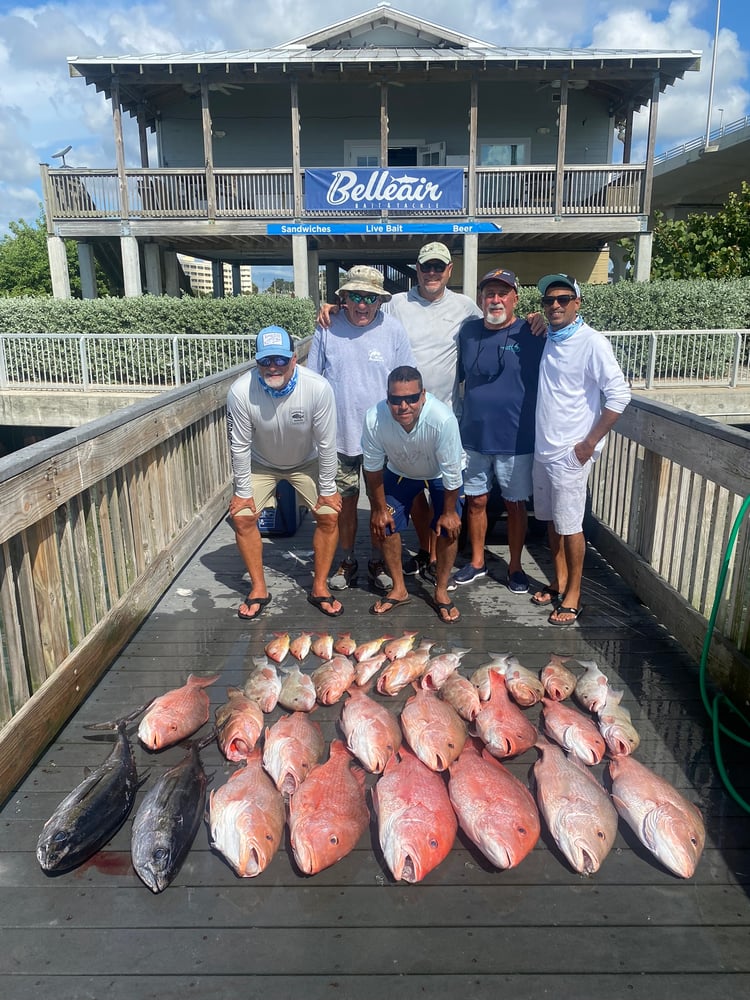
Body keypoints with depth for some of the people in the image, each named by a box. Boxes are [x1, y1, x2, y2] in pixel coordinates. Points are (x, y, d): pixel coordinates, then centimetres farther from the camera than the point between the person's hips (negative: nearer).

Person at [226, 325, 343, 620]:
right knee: (242, 517, -8)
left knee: (329, 515, -9)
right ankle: (259, 590, 11)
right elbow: (240, 446, -19)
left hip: (306, 462, 0)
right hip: (261, 463, 1)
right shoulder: (241, 392, -32)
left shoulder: (318, 388, -34)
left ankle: (319, 588, 9)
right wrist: (243, 491, -12)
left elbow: (326, 444, -22)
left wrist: (327, 490, -14)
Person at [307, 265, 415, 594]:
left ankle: (377, 561, 29)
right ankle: (347, 561, 30)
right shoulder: (327, 329, -4)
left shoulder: (393, 330, -4)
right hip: (339, 434, 0)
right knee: (345, 500, 11)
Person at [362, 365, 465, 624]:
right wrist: (378, 508, -8)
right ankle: (399, 589, 19)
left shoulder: (443, 418, -43)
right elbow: (373, 466, -17)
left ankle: (441, 593, 13)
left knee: (448, 529, -9)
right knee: (385, 525, -1)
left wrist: (449, 511, -16)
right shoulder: (374, 418, -35)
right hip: (400, 471, 2)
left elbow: (451, 471, -27)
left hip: (440, 473, -2)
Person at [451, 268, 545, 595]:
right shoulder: (468, 332, 4)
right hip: (474, 437, 3)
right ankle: (477, 562, 31)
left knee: (515, 505, 10)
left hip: (516, 441, -3)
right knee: (475, 502, 13)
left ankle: (515, 566, 28)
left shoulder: (532, 334, -8)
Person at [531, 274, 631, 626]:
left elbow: (619, 395, -17)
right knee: (551, 519, 16)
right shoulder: (547, 340, 6)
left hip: (570, 453, -7)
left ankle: (572, 595, 17)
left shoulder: (592, 343, -14)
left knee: (569, 525, 2)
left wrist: (589, 443, -15)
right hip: (543, 448, 7)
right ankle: (559, 581, 33)